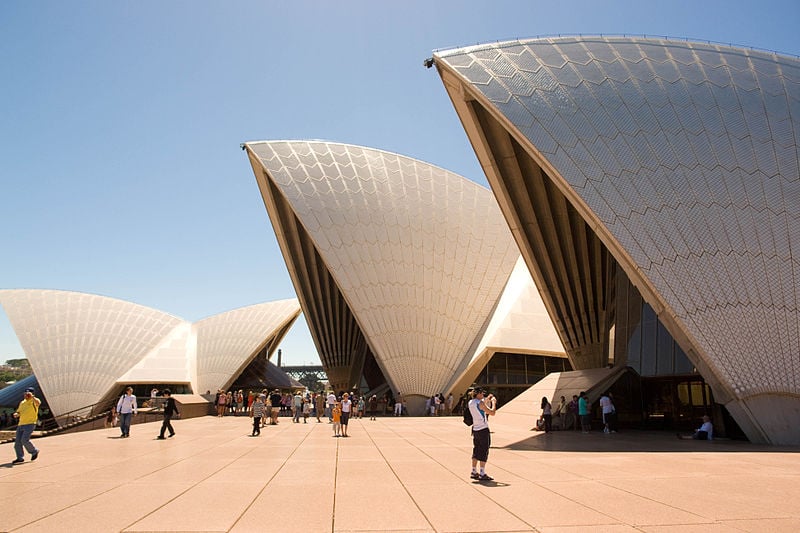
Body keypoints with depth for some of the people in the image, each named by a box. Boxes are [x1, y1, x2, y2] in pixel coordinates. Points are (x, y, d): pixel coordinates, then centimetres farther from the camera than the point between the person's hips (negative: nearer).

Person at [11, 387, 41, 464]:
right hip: (21, 424, 8)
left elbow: (38, 403, -30)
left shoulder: (34, 401, -5)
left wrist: (32, 396, -31)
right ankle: (20, 458, 16)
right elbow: (19, 412, 24)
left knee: (24, 440, -16)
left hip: (30, 424, -7)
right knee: (17, 441, 5)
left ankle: (34, 451, 8)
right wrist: (16, 414, 2)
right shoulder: (22, 402, 17)